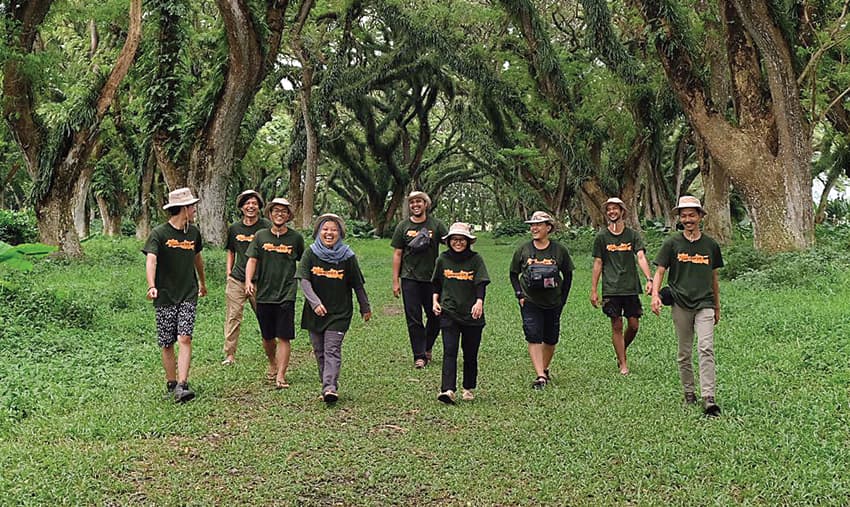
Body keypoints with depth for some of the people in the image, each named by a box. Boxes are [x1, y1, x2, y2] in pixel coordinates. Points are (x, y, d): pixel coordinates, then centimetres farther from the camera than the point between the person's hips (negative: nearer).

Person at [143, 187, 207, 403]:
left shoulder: (193, 232, 8)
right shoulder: (159, 233, -9)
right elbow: (151, 259, -24)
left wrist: (202, 282, 38)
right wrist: (152, 286, -40)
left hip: (188, 295, 3)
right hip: (165, 296, -3)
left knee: (185, 338, -12)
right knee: (167, 344, 4)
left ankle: (182, 386, -16)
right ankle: (171, 384, 20)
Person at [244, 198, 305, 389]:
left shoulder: (296, 238, 3)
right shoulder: (261, 236, 4)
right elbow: (252, 260, -1)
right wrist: (248, 281, -17)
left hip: (286, 295, -2)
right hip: (264, 294, 2)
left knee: (284, 337, -6)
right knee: (267, 337, 13)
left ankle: (281, 376, -2)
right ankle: (272, 364, 38)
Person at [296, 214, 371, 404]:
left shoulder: (347, 256, -3)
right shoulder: (311, 253, -1)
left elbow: (358, 285, 5)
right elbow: (304, 281, -9)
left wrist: (365, 308, 12)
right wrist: (315, 302, -22)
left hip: (339, 312, -2)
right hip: (315, 312, 3)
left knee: (332, 350, -12)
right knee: (319, 351, 9)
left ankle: (330, 388, -19)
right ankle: (327, 384, 22)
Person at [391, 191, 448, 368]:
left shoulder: (436, 225, 2)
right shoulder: (403, 227, 4)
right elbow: (397, 254, 5)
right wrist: (395, 281, 1)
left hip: (432, 278, 0)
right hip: (410, 279, 0)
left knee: (435, 316, 7)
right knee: (413, 319, -1)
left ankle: (427, 348, 30)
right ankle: (419, 355, 7)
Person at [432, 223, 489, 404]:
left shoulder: (475, 259, -2)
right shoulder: (443, 259, 5)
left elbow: (481, 283, -11)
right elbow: (437, 284, 18)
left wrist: (479, 301, -27)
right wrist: (435, 301, 6)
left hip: (472, 314, 0)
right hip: (449, 313, 1)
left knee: (470, 354, 9)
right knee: (449, 352, -10)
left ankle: (469, 389, 25)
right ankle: (448, 390, -18)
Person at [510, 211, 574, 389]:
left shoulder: (559, 250, -3)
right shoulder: (523, 250, -3)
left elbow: (568, 275, 8)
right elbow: (513, 274, 9)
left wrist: (563, 299, 3)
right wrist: (520, 295, -1)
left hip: (553, 303, 1)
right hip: (530, 302, -1)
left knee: (551, 340, 11)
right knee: (534, 338, -13)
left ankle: (545, 369, 33)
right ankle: (540, 376, -14)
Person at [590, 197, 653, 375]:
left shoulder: (633, 234, 4)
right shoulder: (601, 236, 4)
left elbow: (641, 257, -8)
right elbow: (598, 264, 6)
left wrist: (649, 279, -24)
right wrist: (593, 290, 2)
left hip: (631, 287, 1)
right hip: (611, 289, -1)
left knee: (634, 325, 3)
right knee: (617, 326, -1)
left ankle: (622, 351, 30)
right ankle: (623, 364, 9)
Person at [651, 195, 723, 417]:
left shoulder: (711, 245, 8)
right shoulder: (672, 243, 2)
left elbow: (714, 277, 17)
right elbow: (660, 271, 0)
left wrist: (717, 307, 22)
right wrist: (655, 295, -17)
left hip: (704, 303, 0)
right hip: (680, 304, 0)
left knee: (706, 349, -13)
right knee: (684, 353, 8)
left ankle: (708, 399, -16)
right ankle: (689, 392, 22)